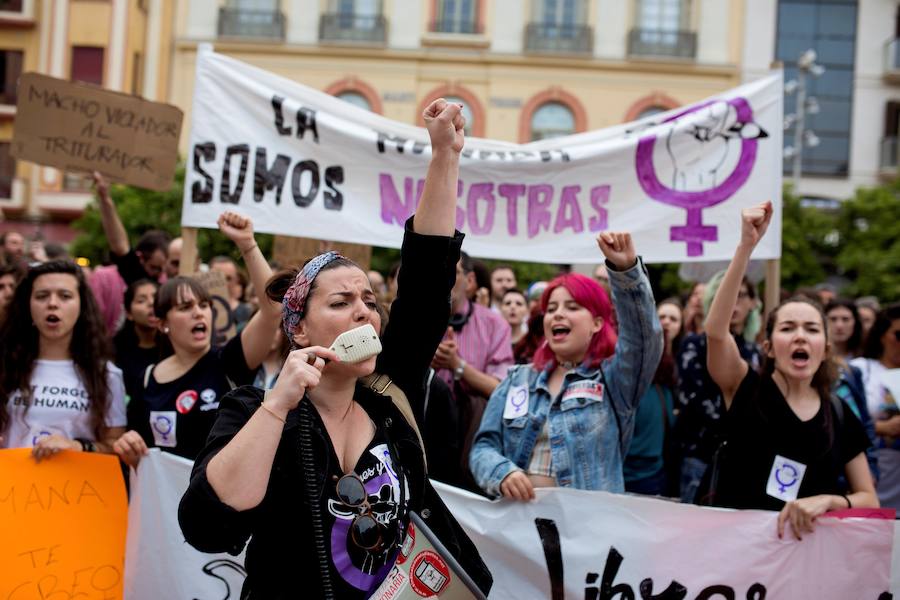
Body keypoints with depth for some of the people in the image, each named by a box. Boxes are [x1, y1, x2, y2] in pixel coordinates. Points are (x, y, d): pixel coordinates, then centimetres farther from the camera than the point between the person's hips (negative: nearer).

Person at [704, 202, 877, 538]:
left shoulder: (840, 418, 6)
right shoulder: (746, 390, -2)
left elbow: (870, 500, 9)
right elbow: (716, 330, -20)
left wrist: (828, 501, -13)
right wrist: (747, 245, -26)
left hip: (805, 545, 3)